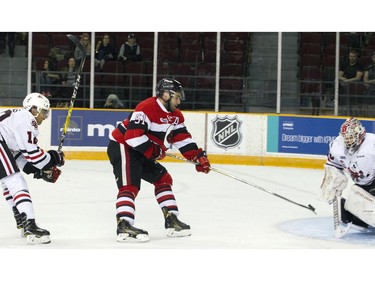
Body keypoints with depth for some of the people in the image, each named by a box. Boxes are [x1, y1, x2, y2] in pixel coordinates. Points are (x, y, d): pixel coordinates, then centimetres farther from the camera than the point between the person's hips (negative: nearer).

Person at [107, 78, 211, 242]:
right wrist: (153, 150, -22)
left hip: (141, 153, 10)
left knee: (163, 178, 13)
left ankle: (171, 221, 17)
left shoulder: (175, 115, 8)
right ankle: (124, 226, -35)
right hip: (122, 147, -10)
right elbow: (133, 135, -30)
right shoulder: (147, 108, -23)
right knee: (130, 185, -23)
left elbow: (182, 138, 10)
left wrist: (198, 156, -1)